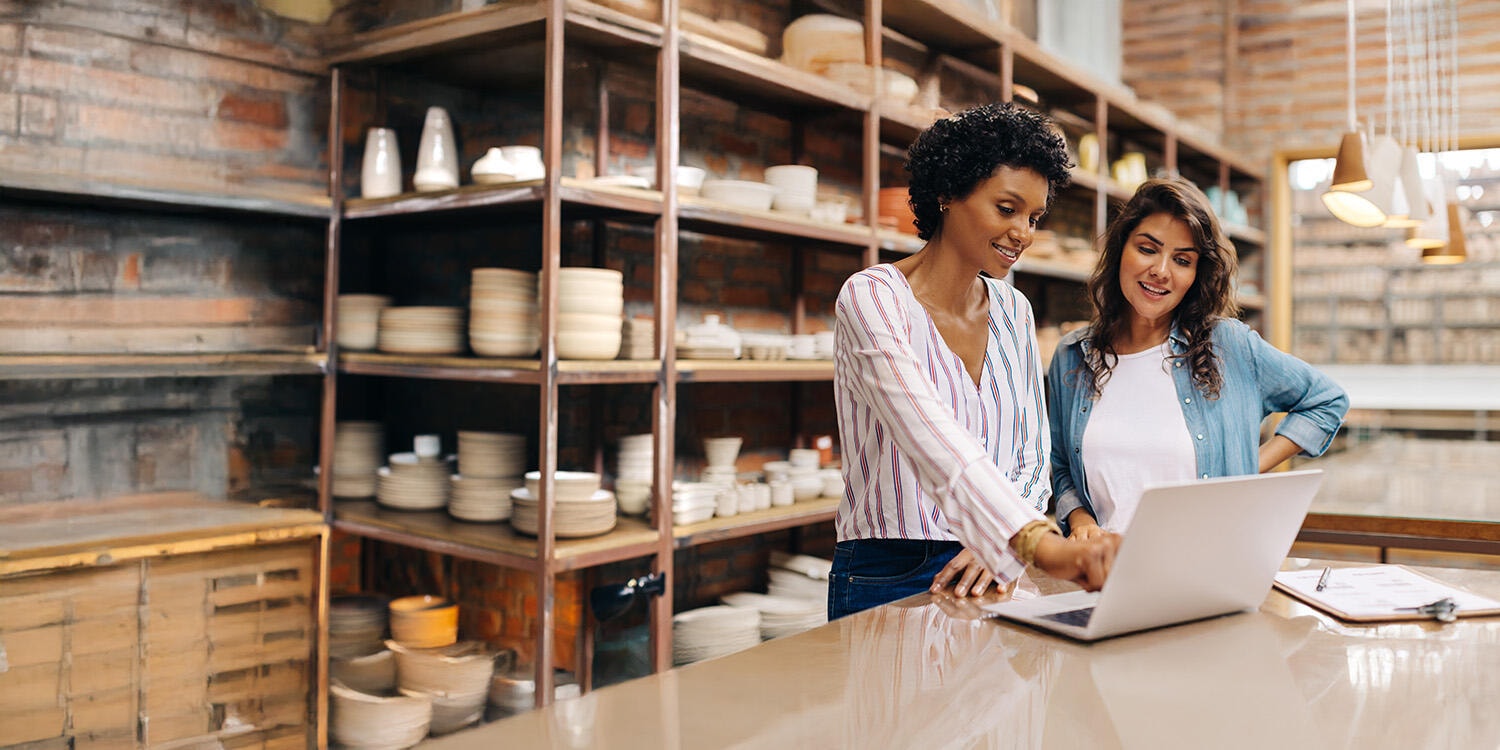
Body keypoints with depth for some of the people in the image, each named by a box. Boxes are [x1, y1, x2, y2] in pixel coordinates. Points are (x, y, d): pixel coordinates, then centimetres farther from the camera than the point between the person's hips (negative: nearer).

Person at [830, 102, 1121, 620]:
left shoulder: (1013, 312, 8)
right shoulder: (872, 298, -13)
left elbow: (1031, 456, 10)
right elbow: (936, 442, -28)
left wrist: (996, 545, -8)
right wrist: (1042, 545, -39)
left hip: (990, 578, 5)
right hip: (890, 580, -4)